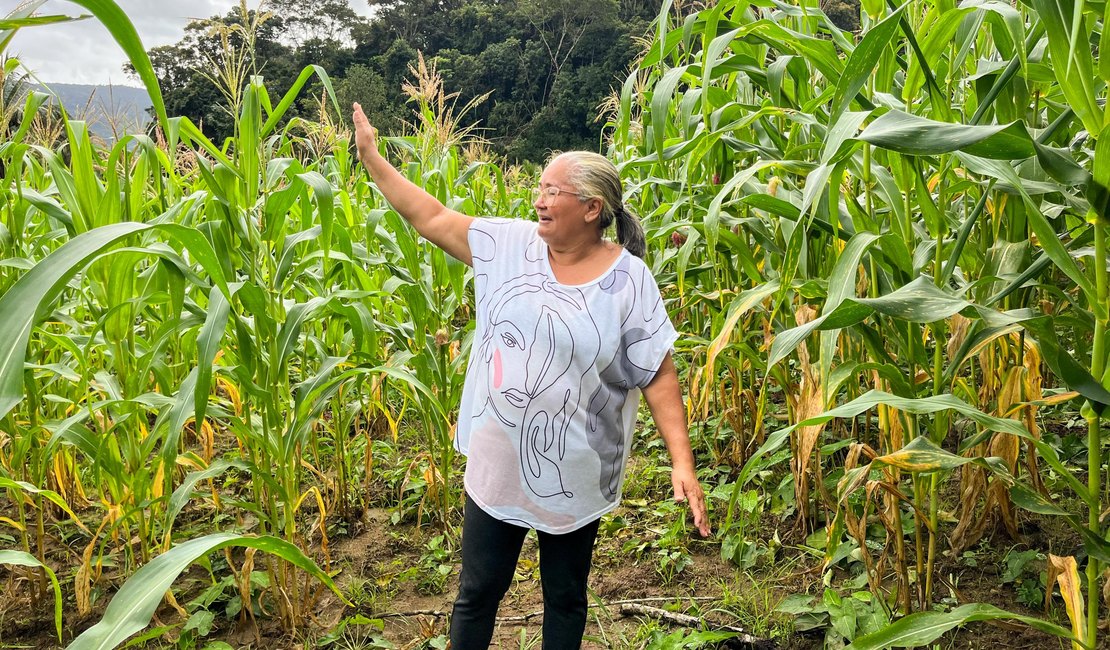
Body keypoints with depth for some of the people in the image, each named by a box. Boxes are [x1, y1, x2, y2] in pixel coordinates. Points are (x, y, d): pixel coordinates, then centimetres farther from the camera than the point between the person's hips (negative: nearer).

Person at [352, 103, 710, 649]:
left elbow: (659, 376, -11)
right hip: (497, 465, 2)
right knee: (478, 591, 16)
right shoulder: (509, 245, -4)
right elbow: (432, 218, 3)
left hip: (575, 476, -2)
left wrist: (682, 461, -17)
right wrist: (372, 159, 4)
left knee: (565, 597, 18)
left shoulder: (629, 280, -12)